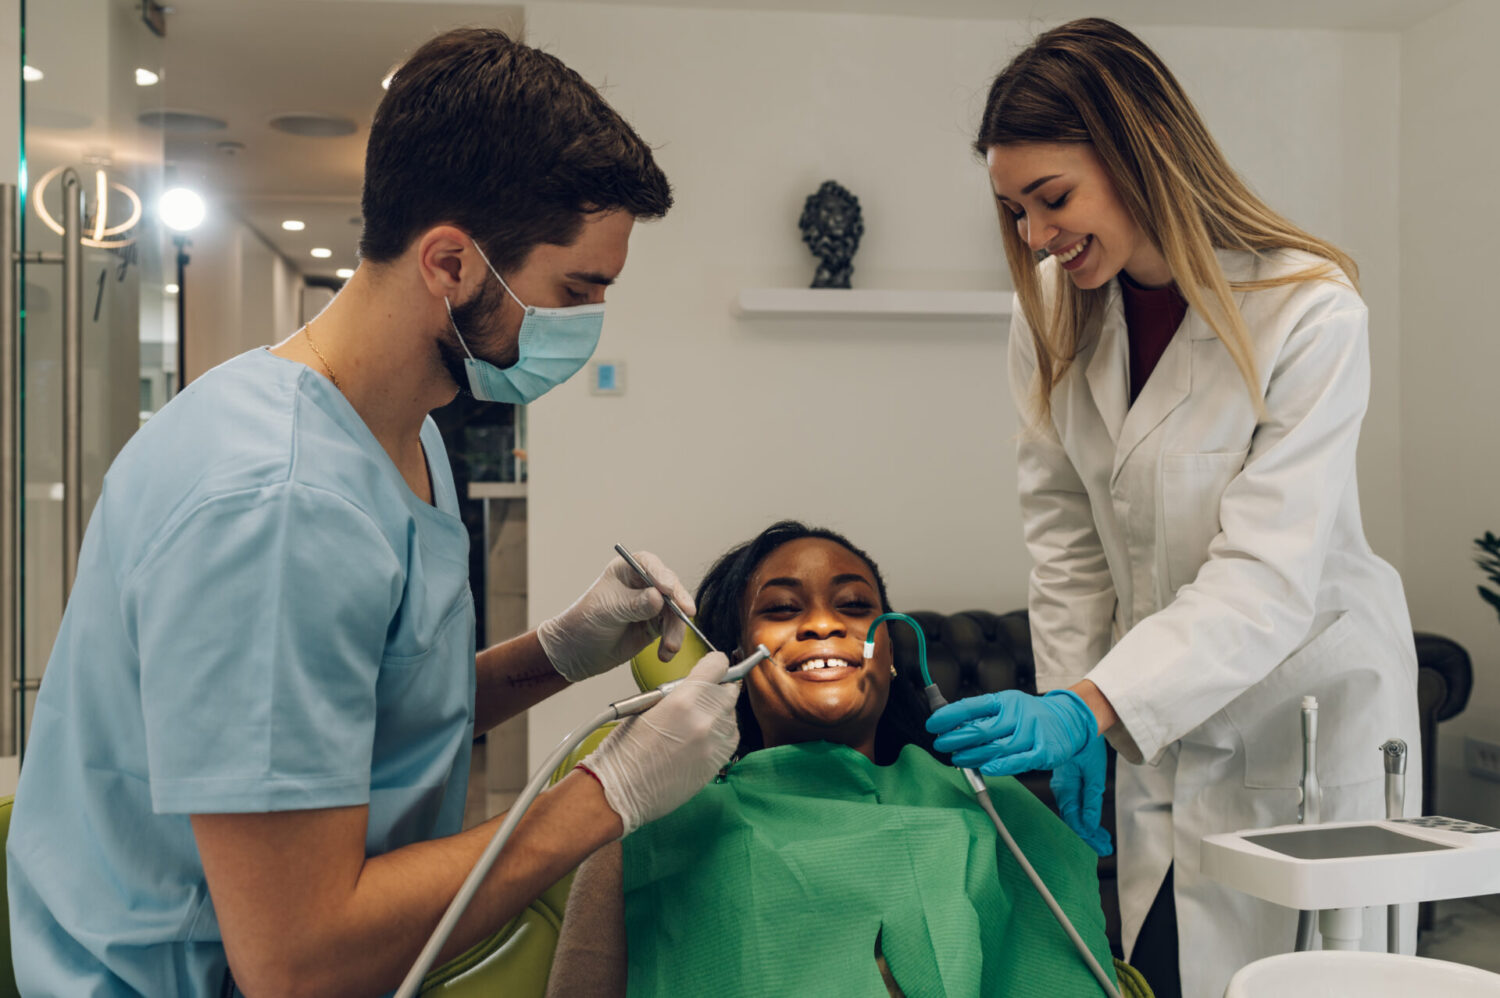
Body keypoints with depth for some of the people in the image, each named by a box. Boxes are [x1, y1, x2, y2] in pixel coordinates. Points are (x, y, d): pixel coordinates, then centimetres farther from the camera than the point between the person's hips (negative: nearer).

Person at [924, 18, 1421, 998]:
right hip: (1147, 712, 4)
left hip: (1306, 704, -3)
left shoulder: (1312, 312, -20)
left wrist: (1091, 706, -35)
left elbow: (1267, 581, -26)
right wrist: (1067, 712, -6)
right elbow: (1067, 534, 0)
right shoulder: (1052, 308, -5)